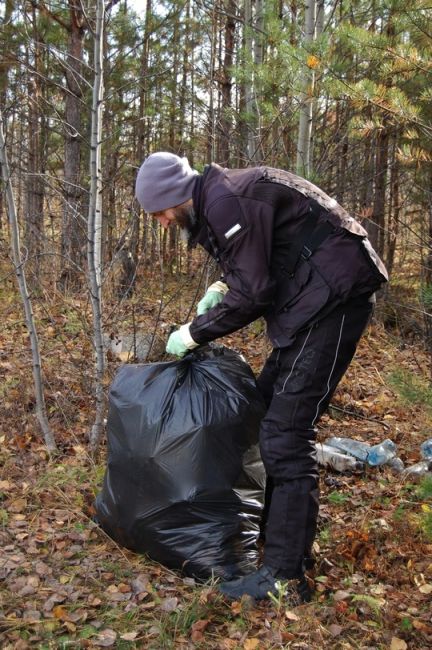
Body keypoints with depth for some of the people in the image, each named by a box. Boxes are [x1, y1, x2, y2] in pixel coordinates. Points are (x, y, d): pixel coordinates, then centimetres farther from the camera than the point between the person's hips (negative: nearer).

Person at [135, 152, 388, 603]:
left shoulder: (226, 202, -16)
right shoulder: (218, 200, 16)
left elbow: (251, 294, -18)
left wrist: (193, 333, -5)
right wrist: (224, 287, 9)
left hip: (333, 296, -11)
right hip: (314, 299, 11)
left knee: (285, 434, -12)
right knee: (267, 409, 16)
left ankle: (285, 576, -4)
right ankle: (276, 531, 29)